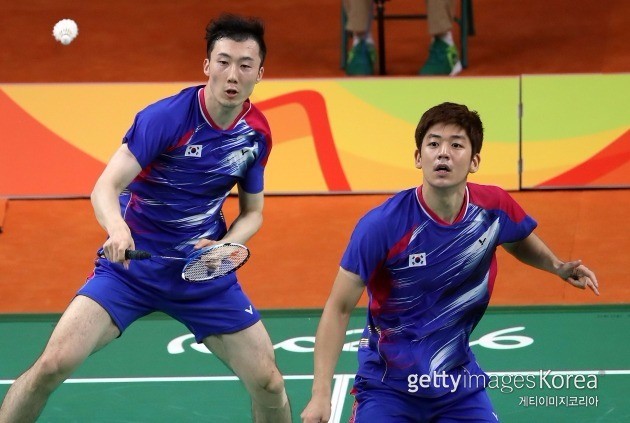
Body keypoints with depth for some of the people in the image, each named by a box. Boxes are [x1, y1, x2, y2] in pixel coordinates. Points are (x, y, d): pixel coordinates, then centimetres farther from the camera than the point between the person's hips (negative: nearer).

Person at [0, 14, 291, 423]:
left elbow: (252, 211, 9)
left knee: (268, 383, -1)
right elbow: (105, 189, -25)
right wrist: (117, 229, -47)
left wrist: (226, 245, -13)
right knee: (52, 365, -17)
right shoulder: (165, 117, -21)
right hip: (131, 265, -4)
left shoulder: (257, 132, -5)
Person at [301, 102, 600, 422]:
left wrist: (557, 266, 1)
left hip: (460, 382, 3)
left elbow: (519, 241, 17)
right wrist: (321, 393, -20)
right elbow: (339, 308, -15)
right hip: (387, 385, -3)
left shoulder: (494, 208, -10)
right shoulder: (381, 225, -22)